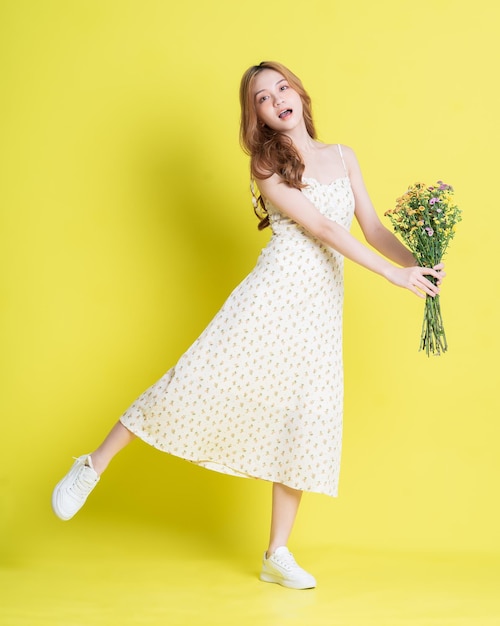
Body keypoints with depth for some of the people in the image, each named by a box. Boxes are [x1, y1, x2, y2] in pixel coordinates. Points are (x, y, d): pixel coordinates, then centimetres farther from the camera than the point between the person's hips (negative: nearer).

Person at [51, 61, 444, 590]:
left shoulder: (343, 156, 12)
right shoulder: (268, 168, -4)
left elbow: (372, 227, 10)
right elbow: (322, 228, -14)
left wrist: (419, 263, -8)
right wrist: (395, 275, -17)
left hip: (321, 308, 5)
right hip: (272, 295, -4)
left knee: (305, 423, 2)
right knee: (197, 383, -8)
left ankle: (277, 556, 13)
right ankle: (93, 466, 12)